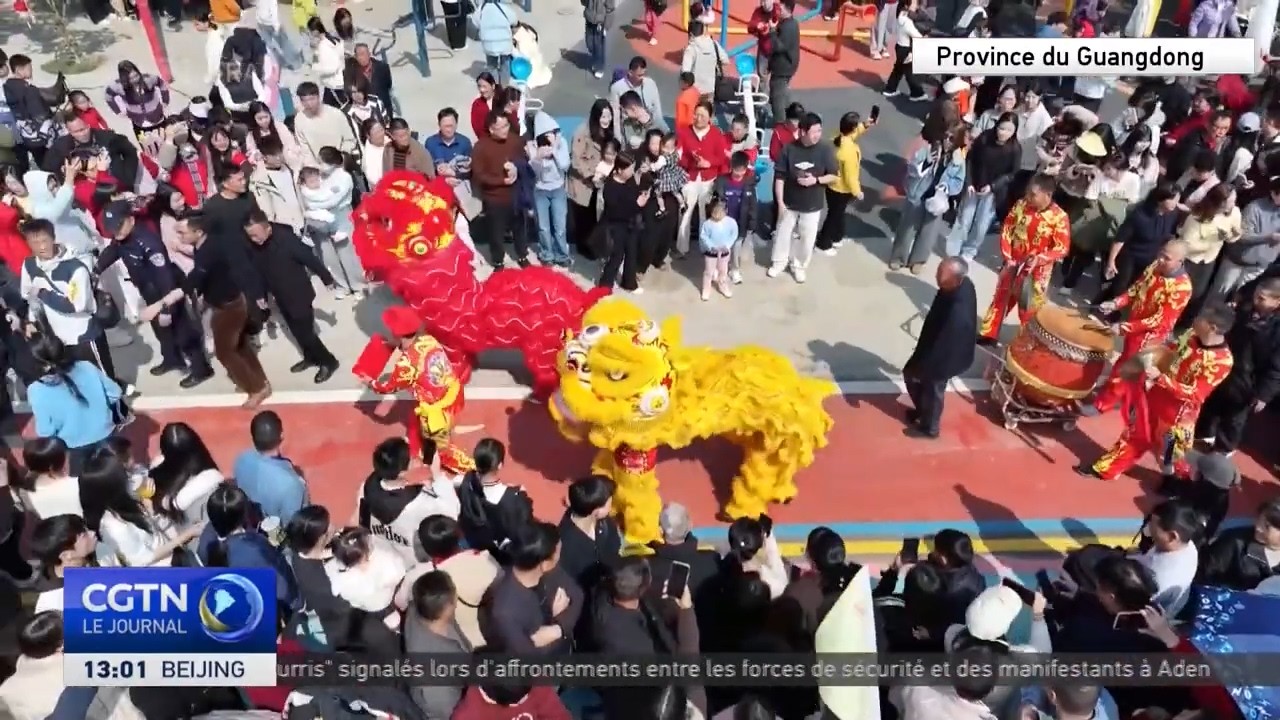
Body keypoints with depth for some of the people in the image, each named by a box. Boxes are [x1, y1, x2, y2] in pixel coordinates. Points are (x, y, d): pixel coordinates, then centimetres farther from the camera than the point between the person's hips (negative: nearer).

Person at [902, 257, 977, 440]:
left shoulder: (958, 316, -43)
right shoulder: (963, 285, -16)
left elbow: (941, 349, -29)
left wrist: (919, 368, -15)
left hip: (943, 359, -8)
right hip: (940, 347, 8)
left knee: (931, 390, 19)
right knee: (911, 374, 27)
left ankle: (928, 427, 46)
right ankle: (922, 410, 51)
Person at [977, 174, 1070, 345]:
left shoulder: (1059, 218, -18)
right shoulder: (1021, 205, -7)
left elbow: (1062, 248, -14)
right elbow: (1006, 230, 1)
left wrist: (1040, 259, -27)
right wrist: (1007, 257, -8)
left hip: (1036, 271, -4)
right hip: (1012, 264, 4)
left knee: (1029, 308, 6)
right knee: (1000, 299, 16)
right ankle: (989, 334, 32)